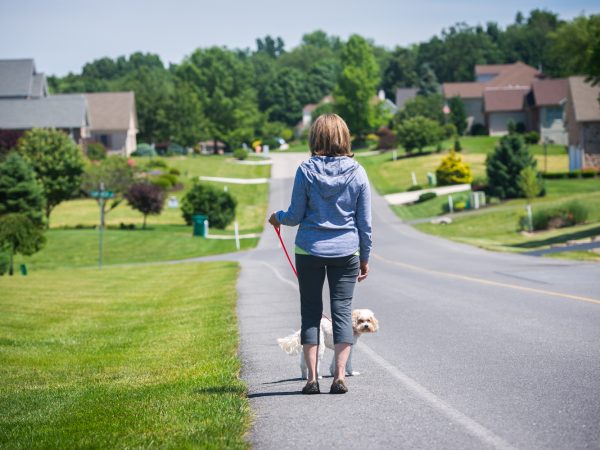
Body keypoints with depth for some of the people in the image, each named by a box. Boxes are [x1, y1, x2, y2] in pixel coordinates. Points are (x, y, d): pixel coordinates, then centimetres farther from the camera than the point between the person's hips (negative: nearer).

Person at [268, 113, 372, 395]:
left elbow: (295, 216, -2)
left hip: (309, 250, -1)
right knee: (342, 311, 6)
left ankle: (312, 377, 5)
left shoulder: (306, 170, -6)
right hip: (346, 252, 1)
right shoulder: (357, 172, -2)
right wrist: (364, 258, 12)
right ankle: (340, 376, 0)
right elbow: (365, 222, 2)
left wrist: (278, 218, 19)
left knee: (311, 312, 7)